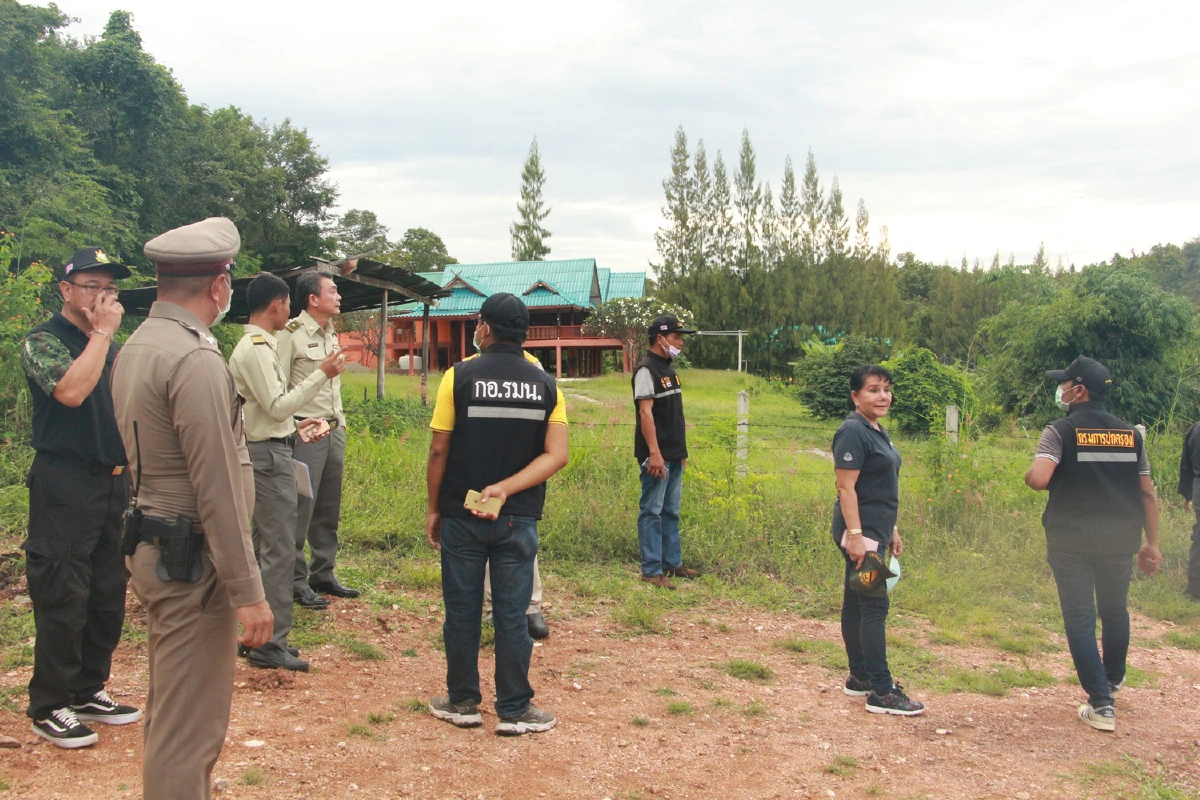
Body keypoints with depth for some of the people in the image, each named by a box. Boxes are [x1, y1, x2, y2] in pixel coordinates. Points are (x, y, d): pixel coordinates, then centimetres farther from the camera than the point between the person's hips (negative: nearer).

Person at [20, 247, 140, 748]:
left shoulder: (113, 347, 16)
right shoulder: (44, 341, -6)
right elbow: (70, 391, -24)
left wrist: (123, 460, 13)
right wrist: (102, 332, -16)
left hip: (112, 483, 7)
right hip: (64, 486, -7)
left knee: (108, 594, 11)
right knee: (63, 598, -4)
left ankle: (89, 692, 25)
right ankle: (49, 708, 8)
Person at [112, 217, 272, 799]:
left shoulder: (136, 347, 10)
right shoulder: (195, 360, -20)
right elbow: (218, 489, -22)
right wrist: (247, 591, -18)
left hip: (156, 547, 10)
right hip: (191, 560, -10)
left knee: (171, 705, 21)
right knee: (190, 725, -1)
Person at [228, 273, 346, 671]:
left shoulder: (254, 346, 15)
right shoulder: (256, 349, -16)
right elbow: (278, 406, -20)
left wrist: (294, 424, 15)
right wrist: (322, 374, -18)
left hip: (269, 450, 11)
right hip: (270, 455, -11)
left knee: (265, 547, 16)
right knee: (279, 551, -6)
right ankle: (270, 644, 1)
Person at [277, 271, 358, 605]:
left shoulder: (331, 335, 16)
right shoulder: (291, 334, -10)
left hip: (334, 431, 8)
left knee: (329, 511, 13)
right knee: (300, 510, -4)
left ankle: (324, 575, 22)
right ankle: (296, 582, 5)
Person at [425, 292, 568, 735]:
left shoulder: (460, 376, -7)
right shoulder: (545, 385, 1)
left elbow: (439, 450, -6)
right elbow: (556, 455, -8)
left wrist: (433, 508, 4)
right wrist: (506, 488, -13)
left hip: (462, 516, -1)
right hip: (519, 519, 2)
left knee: (462, 611, 10)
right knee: (512, 614, 7)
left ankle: (462, 702, 21)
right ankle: (514, 710, 13)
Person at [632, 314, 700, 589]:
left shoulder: (668, 370, 16)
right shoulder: (647, 370, -12)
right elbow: (645, 412, -19)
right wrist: (654, 452, -24)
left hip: (674, 456, 9)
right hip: (656, 456, -9)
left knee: (671, 512, 15)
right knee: (652, 512, -4)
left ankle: (673, 563, 23)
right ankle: (652, 570, 0)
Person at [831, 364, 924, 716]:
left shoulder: (877, 432, 14)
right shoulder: (853, 431, -15)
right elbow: (846, 488, -20)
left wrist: (891, 530, 21)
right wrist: (855, 536, -25)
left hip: (875, 531, 9)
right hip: (861, 532, -9)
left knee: (856, 603, 14)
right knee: (874, 606, -8)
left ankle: (859, 677, 22)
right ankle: (881, 691, -4)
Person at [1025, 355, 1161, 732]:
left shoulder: (1061, 431, -9)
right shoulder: (1130, 433, 5)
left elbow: (1038, 479, -24)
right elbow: (1147, 493, 6)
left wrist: (1030, 475, 0)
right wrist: (1152, 543, 12)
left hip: (1071, 542, -5)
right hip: (1119, 542, 5)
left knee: (1080, 618, 4)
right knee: (1115, 611, 23)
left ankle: (1101, 704, 2)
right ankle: (1113, 678, 45)